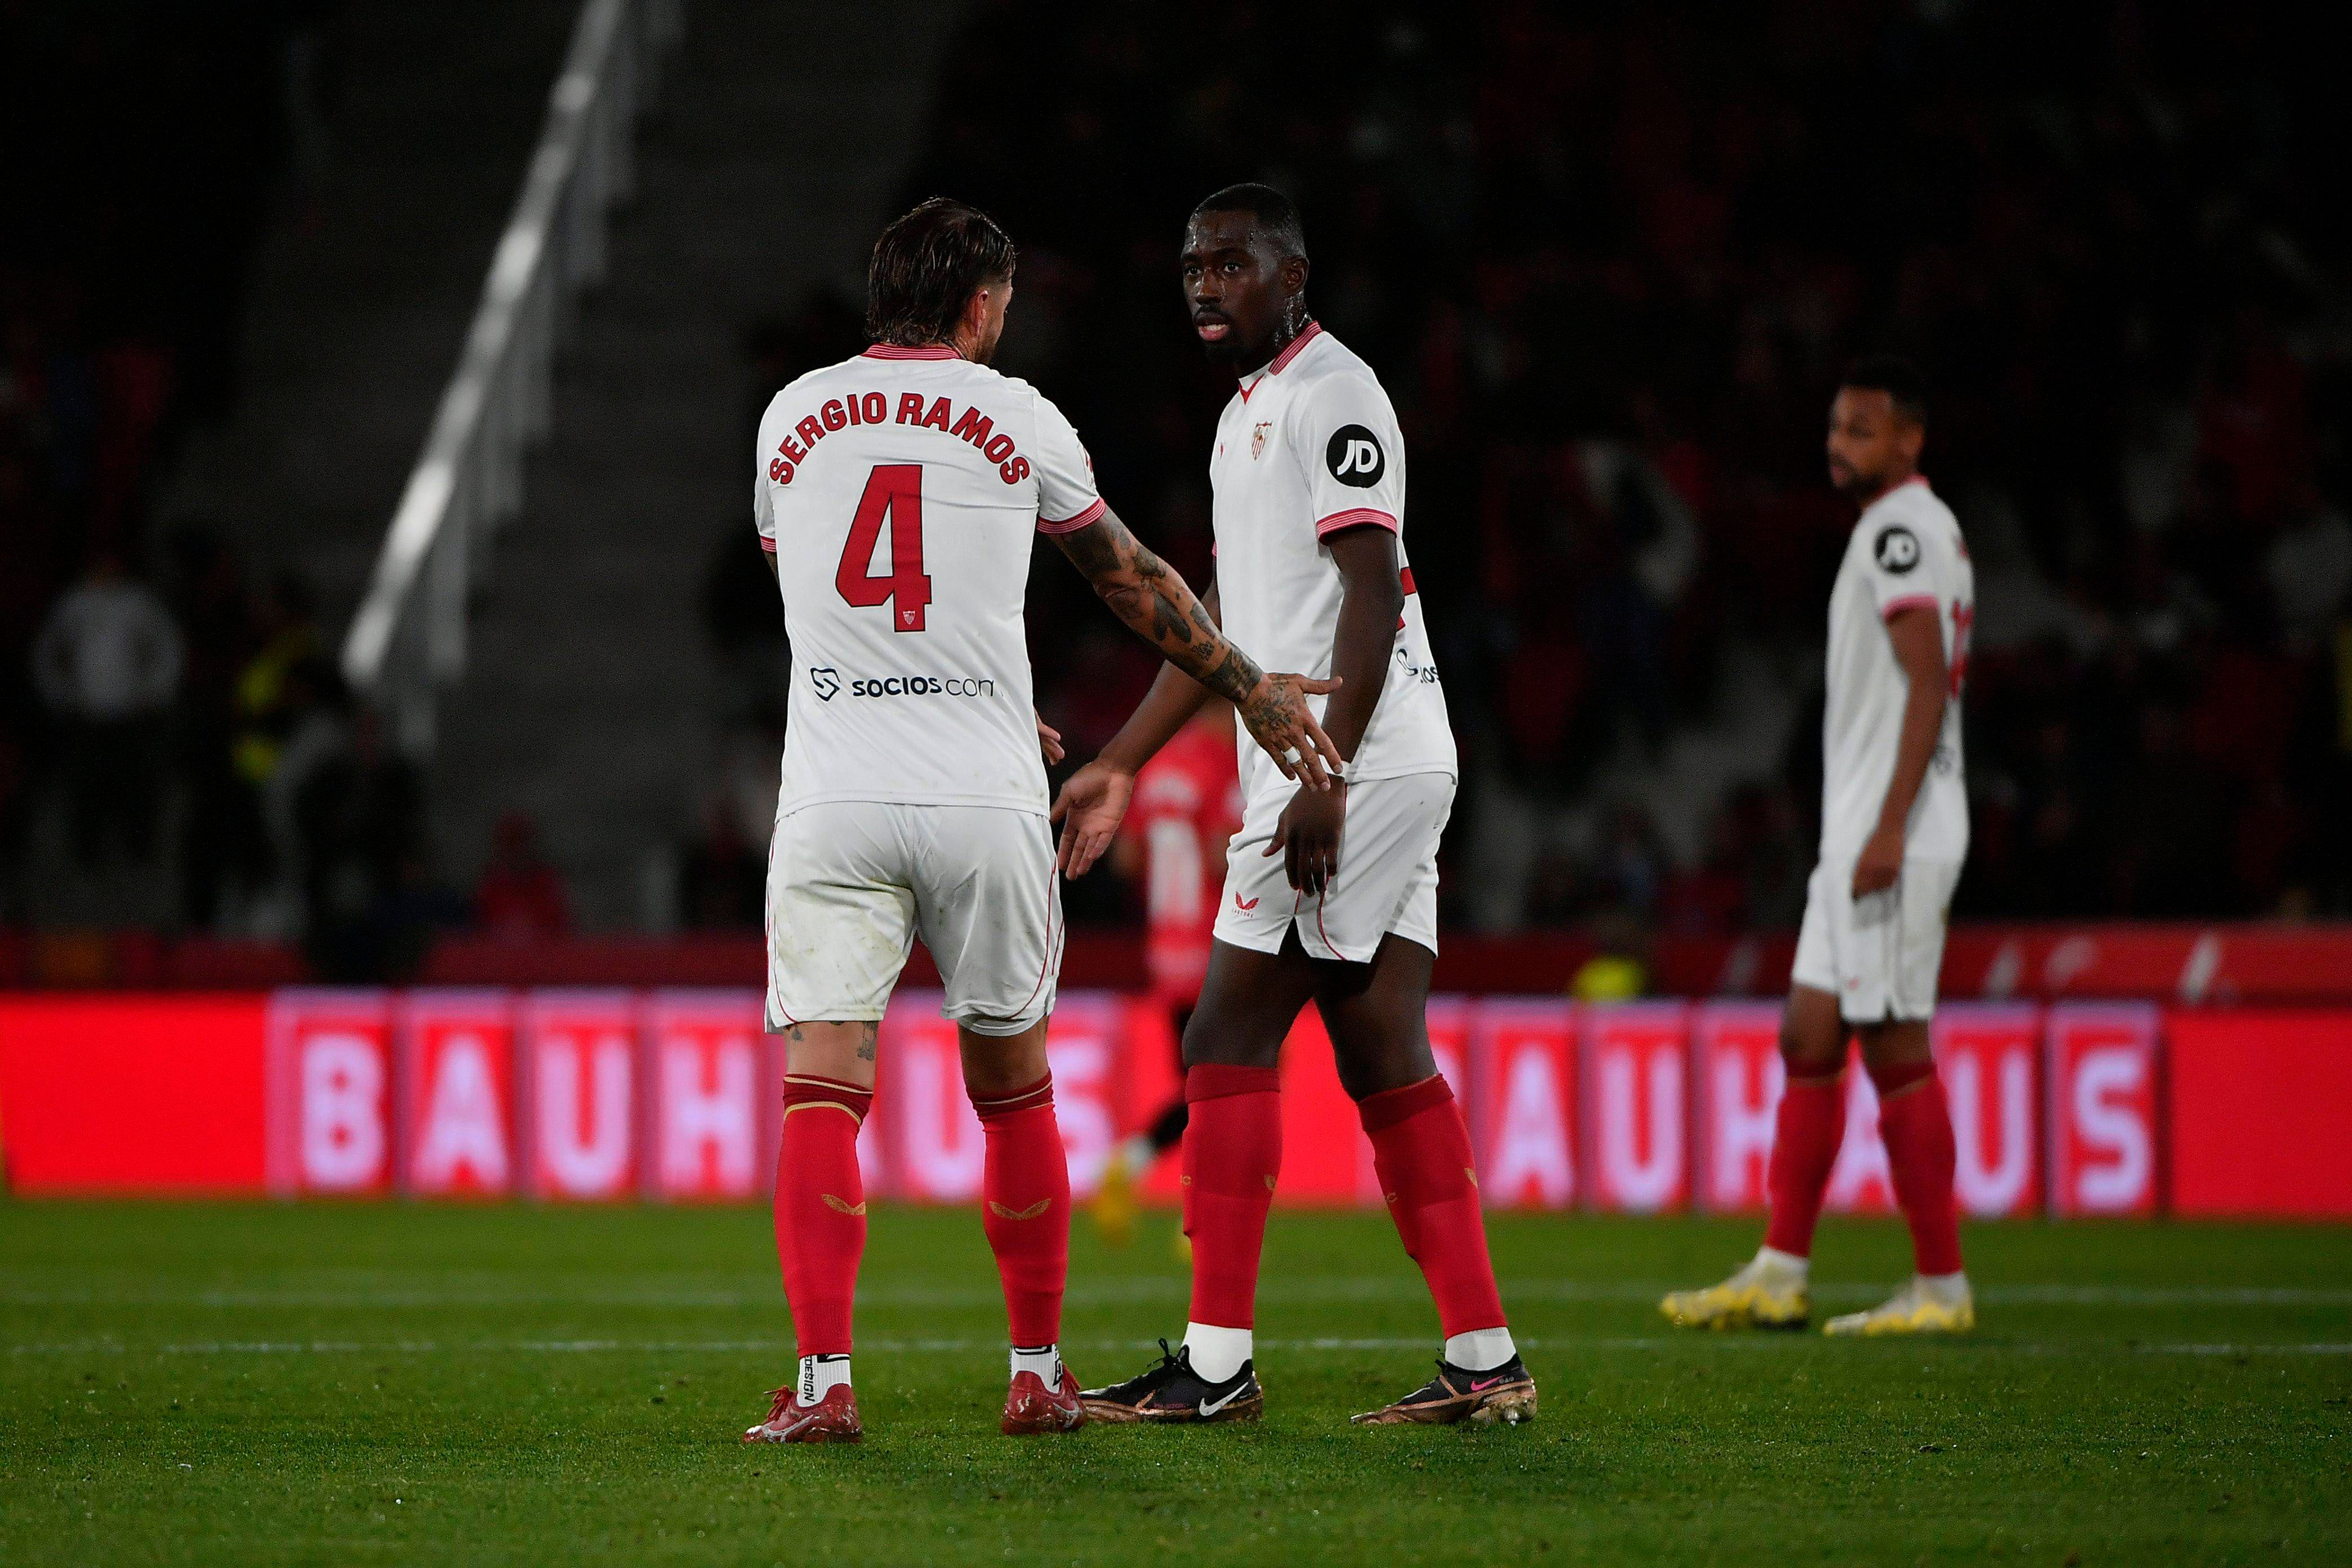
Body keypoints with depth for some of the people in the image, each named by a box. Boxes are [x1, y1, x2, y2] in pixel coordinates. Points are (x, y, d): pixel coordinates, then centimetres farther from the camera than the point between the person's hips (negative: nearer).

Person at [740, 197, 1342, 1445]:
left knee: (821, 1094, -4)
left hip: (836, 802, 0)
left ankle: (822, 1381, -17)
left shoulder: (793, 418, 10)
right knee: (1013, 1090, 14)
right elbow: (1136, 585, 15)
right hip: (985, 806, 0)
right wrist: (1255, 694, 30)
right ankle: (1037, 1374, 21)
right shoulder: (1015, 419, 4)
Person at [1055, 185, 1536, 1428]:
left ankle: (1218, 1363, -6)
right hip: (1392, 772, 10)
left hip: (1354, 767, -10)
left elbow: (1373, 596, -17)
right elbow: (1223, 623, 28)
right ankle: (1484, 1360, 6)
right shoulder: (1251, 410, 21)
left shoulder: (1330, 394, -9)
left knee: (1230, 1042, -7)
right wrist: (1119, 767, 29)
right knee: (1384, 1060, 7)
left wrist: (1325, 777, -24)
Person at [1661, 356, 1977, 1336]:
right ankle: (1779, 1274, 11)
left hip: (1894, 837, -11)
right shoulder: (1913, 531, 20)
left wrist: (1889, 827, -24)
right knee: (1811, 1040, 10)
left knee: (1894, 1050, -8)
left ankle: (1941, 1286, -5)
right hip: (1860, 835, 11)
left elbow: (1928, 684, -19)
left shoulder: (1901, 529, -11)